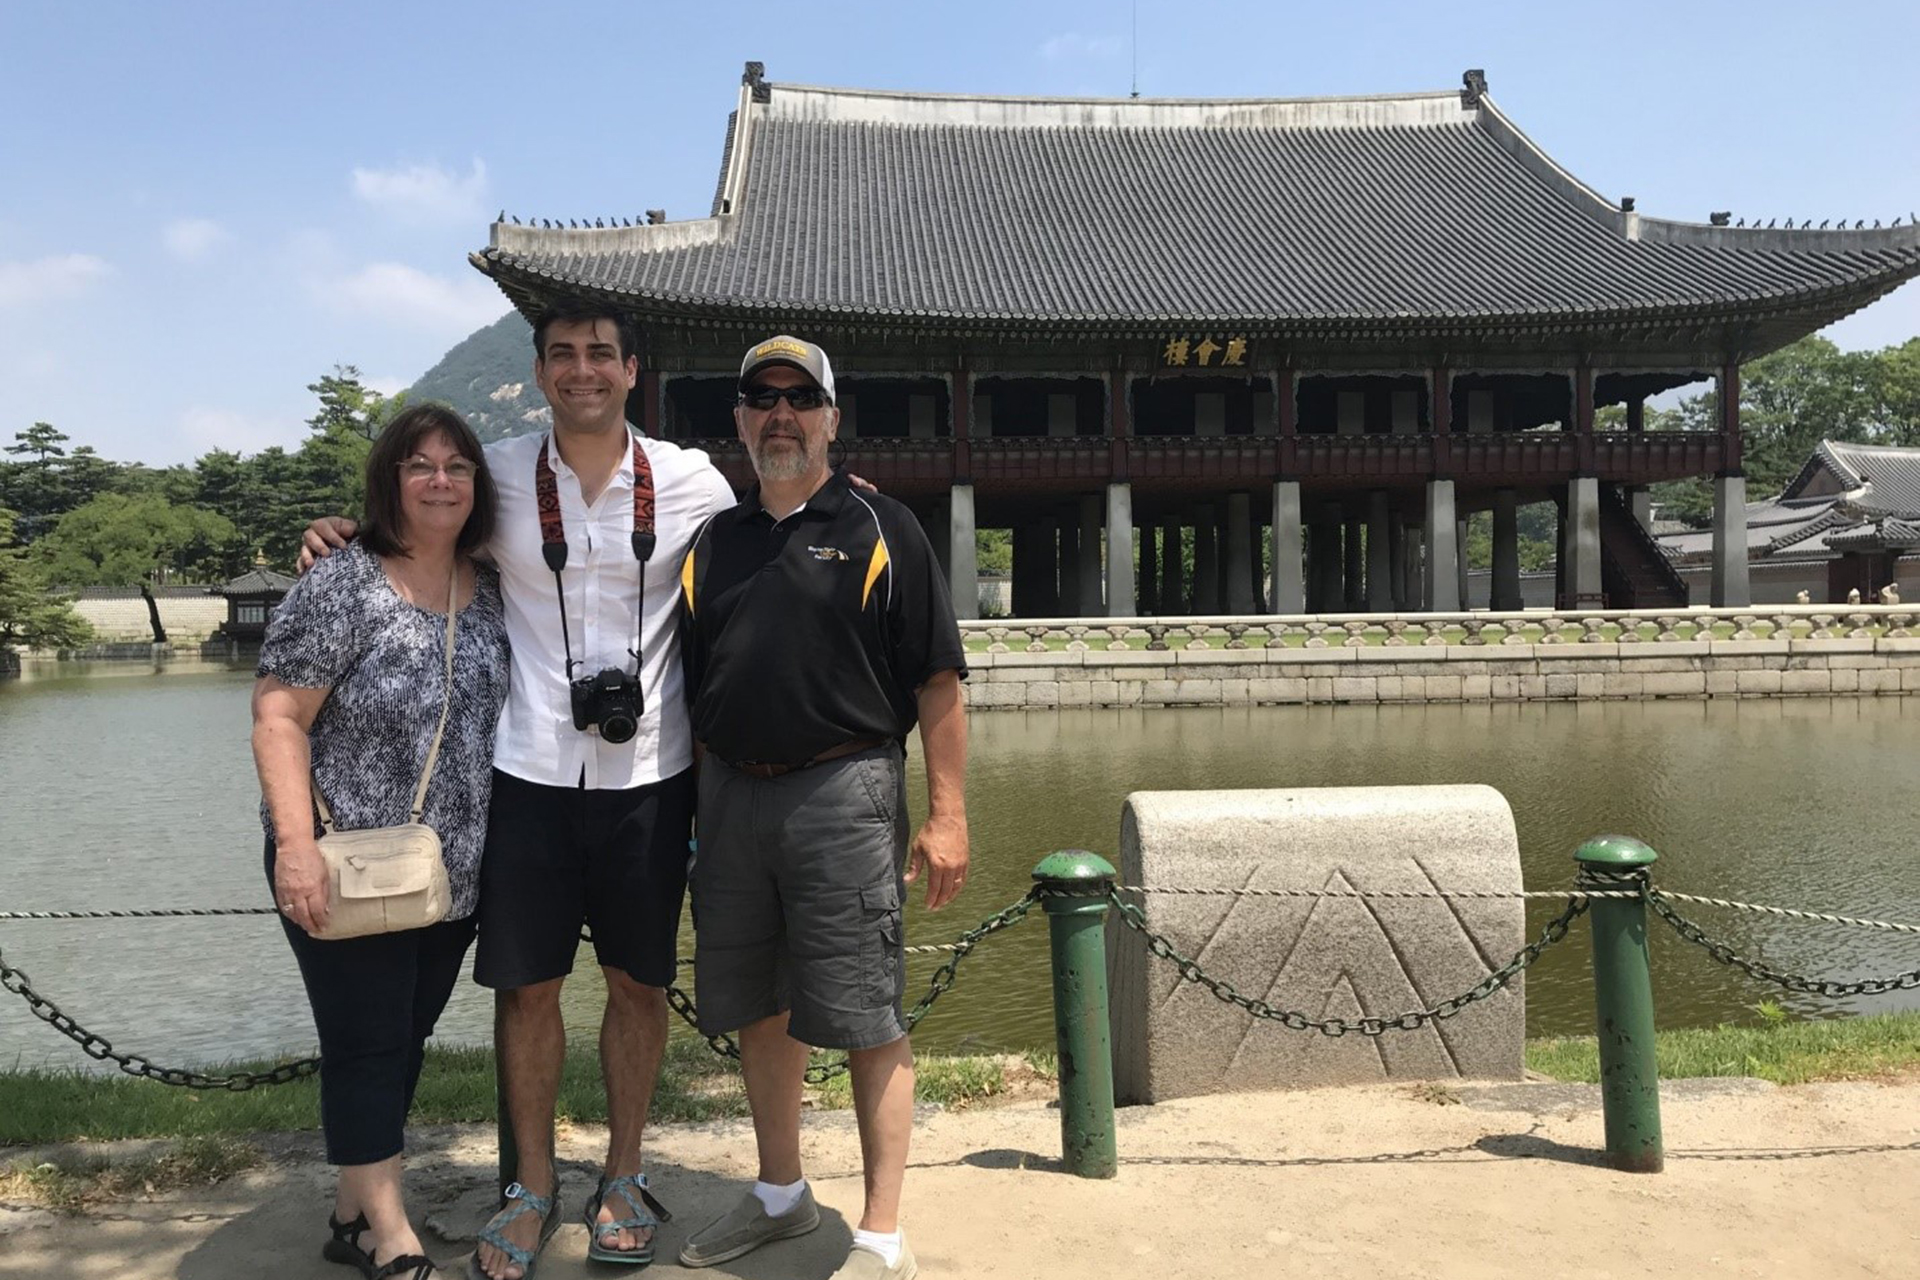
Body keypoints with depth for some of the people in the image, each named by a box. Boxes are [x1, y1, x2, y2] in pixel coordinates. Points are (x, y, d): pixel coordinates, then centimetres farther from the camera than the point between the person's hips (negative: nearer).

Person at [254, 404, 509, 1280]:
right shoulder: (340, 588, -12)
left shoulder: (489, 589, 6)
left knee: (406, 1041, 15)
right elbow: (277, 719, -14)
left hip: (456, 874, 6)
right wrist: (296, 845, -24)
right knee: (366, 1048, 2)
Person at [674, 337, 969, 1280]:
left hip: (842, 792, -5)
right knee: (755, 1010, 15)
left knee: (866, 1021, -1)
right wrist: (690, 811, 11)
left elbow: (938, 682, -4)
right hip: (730, 800, 5)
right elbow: (694, 691, 17)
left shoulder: (879, 530, 0)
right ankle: (780, 1196, 35)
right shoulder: (711, 542, 14)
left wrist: (947, 815, -10)